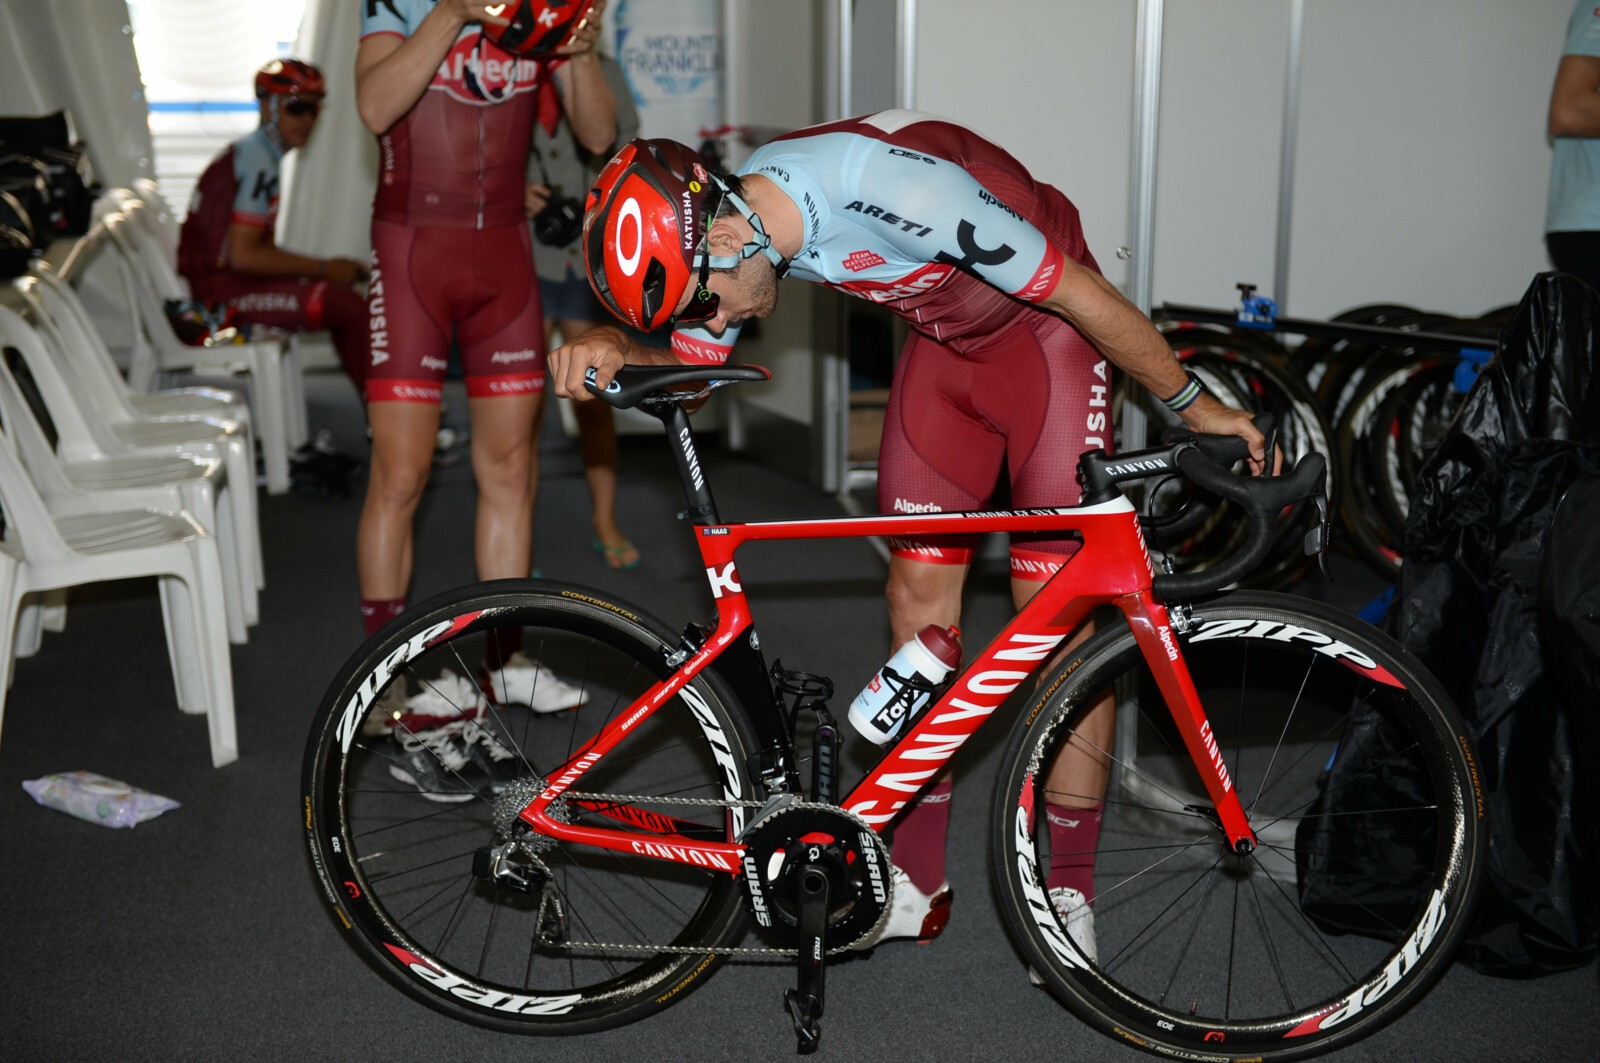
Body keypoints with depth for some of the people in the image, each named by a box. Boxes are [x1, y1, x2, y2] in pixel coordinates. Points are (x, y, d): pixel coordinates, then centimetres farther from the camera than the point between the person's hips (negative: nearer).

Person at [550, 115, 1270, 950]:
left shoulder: (893, 187, -37)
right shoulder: (735, 215, -15)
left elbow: (1081, 293, -28)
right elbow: (688, 363, -4)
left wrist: (1194, 405, -18)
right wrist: (612, 348, -27)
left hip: (1047, 328, -6)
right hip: (942, 343, 7)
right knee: (918, 587, 1)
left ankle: (1069, 892, 3)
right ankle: (917, 879, 11)